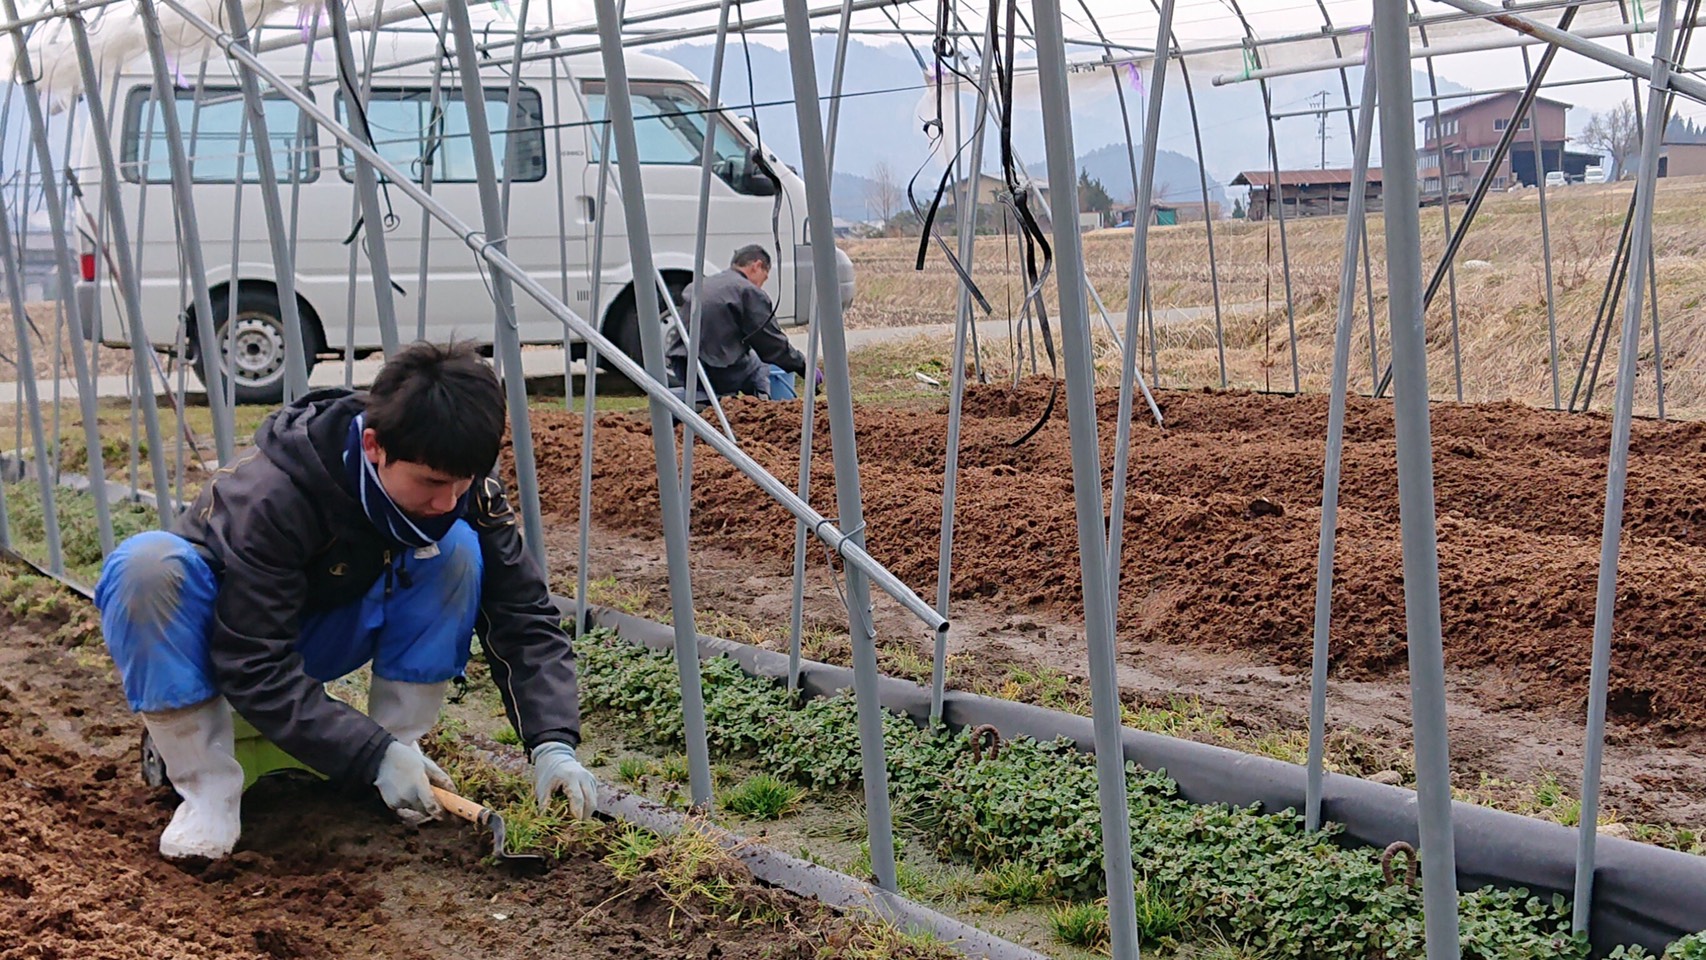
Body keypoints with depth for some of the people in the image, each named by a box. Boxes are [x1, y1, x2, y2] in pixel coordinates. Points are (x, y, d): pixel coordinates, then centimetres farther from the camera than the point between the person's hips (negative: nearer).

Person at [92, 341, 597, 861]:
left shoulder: (461, 484, -20)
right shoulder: (270, 497, -35)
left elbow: (523, 615, -18)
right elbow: (253, 667, -33)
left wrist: (553, 742, -32)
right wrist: (373, 756, -38)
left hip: (322, 639, 3)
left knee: (457, 551, -24)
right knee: (150, 564, -38)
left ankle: (402, 747, -12)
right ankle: (208, 787, -23)